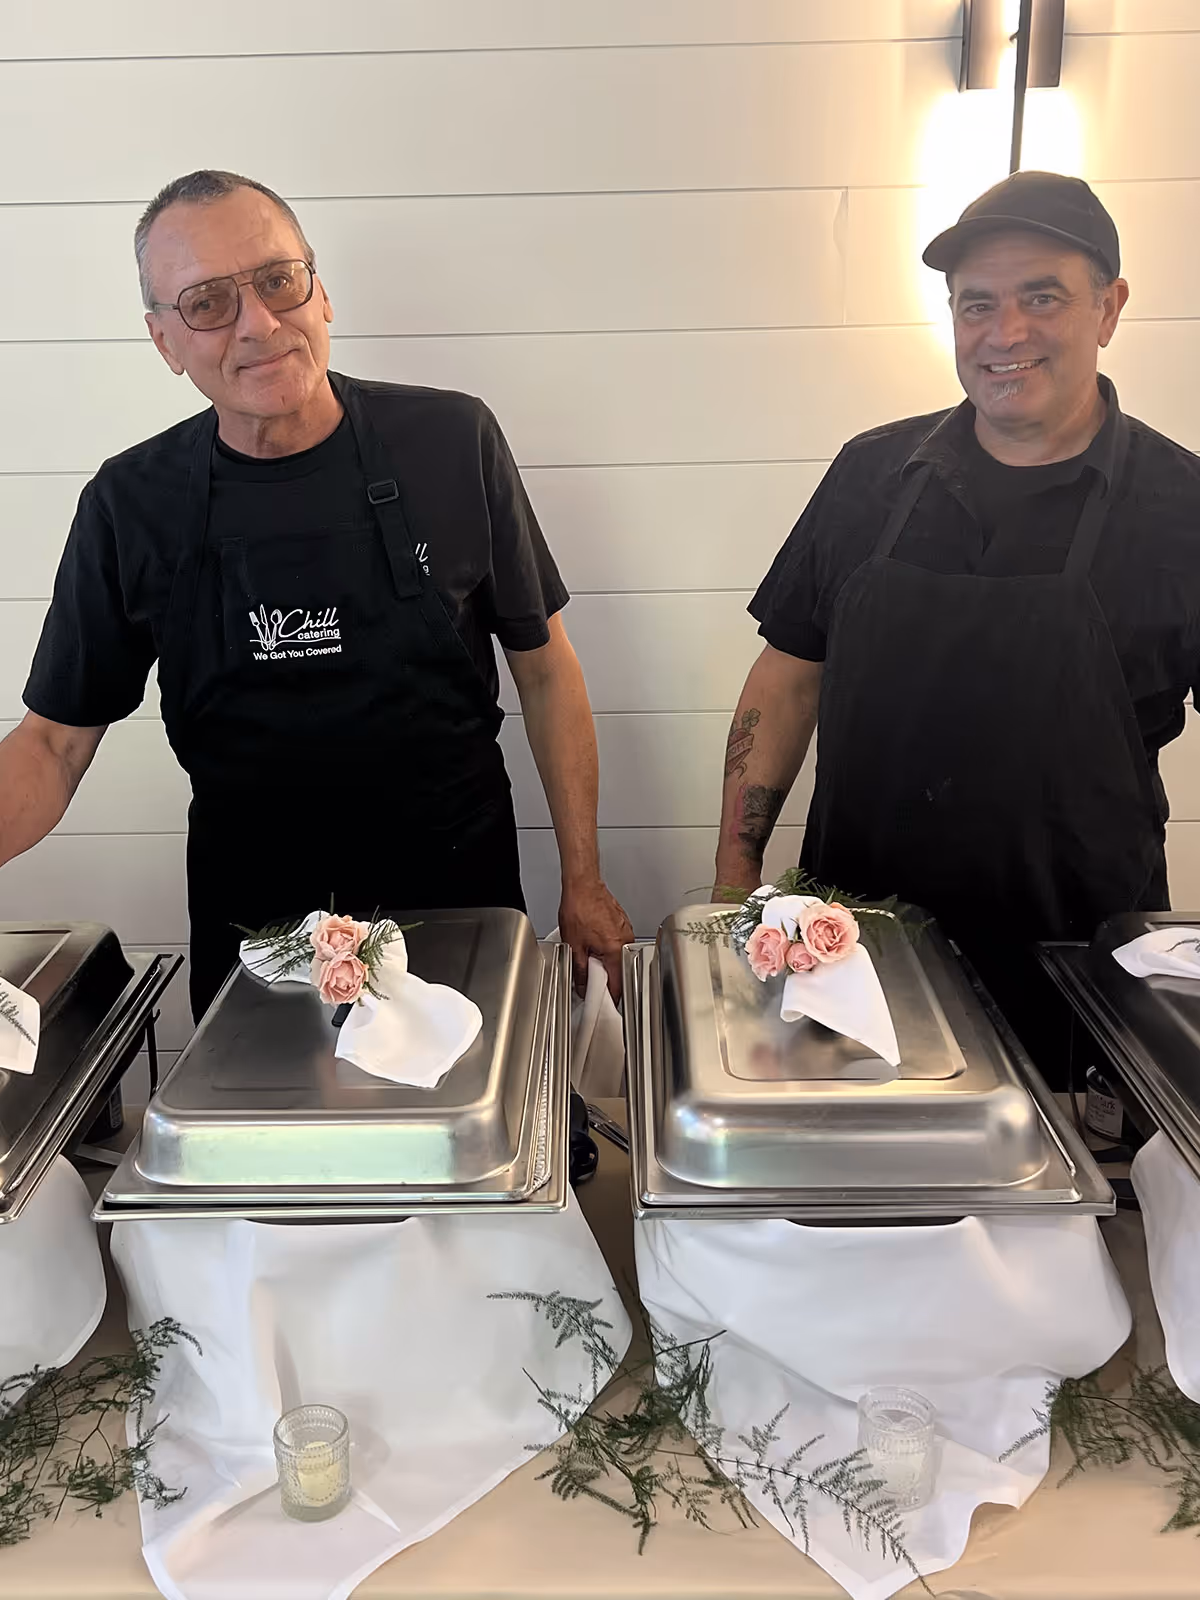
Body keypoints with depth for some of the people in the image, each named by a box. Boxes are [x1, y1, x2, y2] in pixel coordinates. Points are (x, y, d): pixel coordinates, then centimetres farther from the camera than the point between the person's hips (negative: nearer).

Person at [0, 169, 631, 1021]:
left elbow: (544, 669, -2)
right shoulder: (130, 504, -6)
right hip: (249, 930, 1)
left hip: (460, 901, 0)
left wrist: (584, 885, -2)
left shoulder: (452, 441, -9)